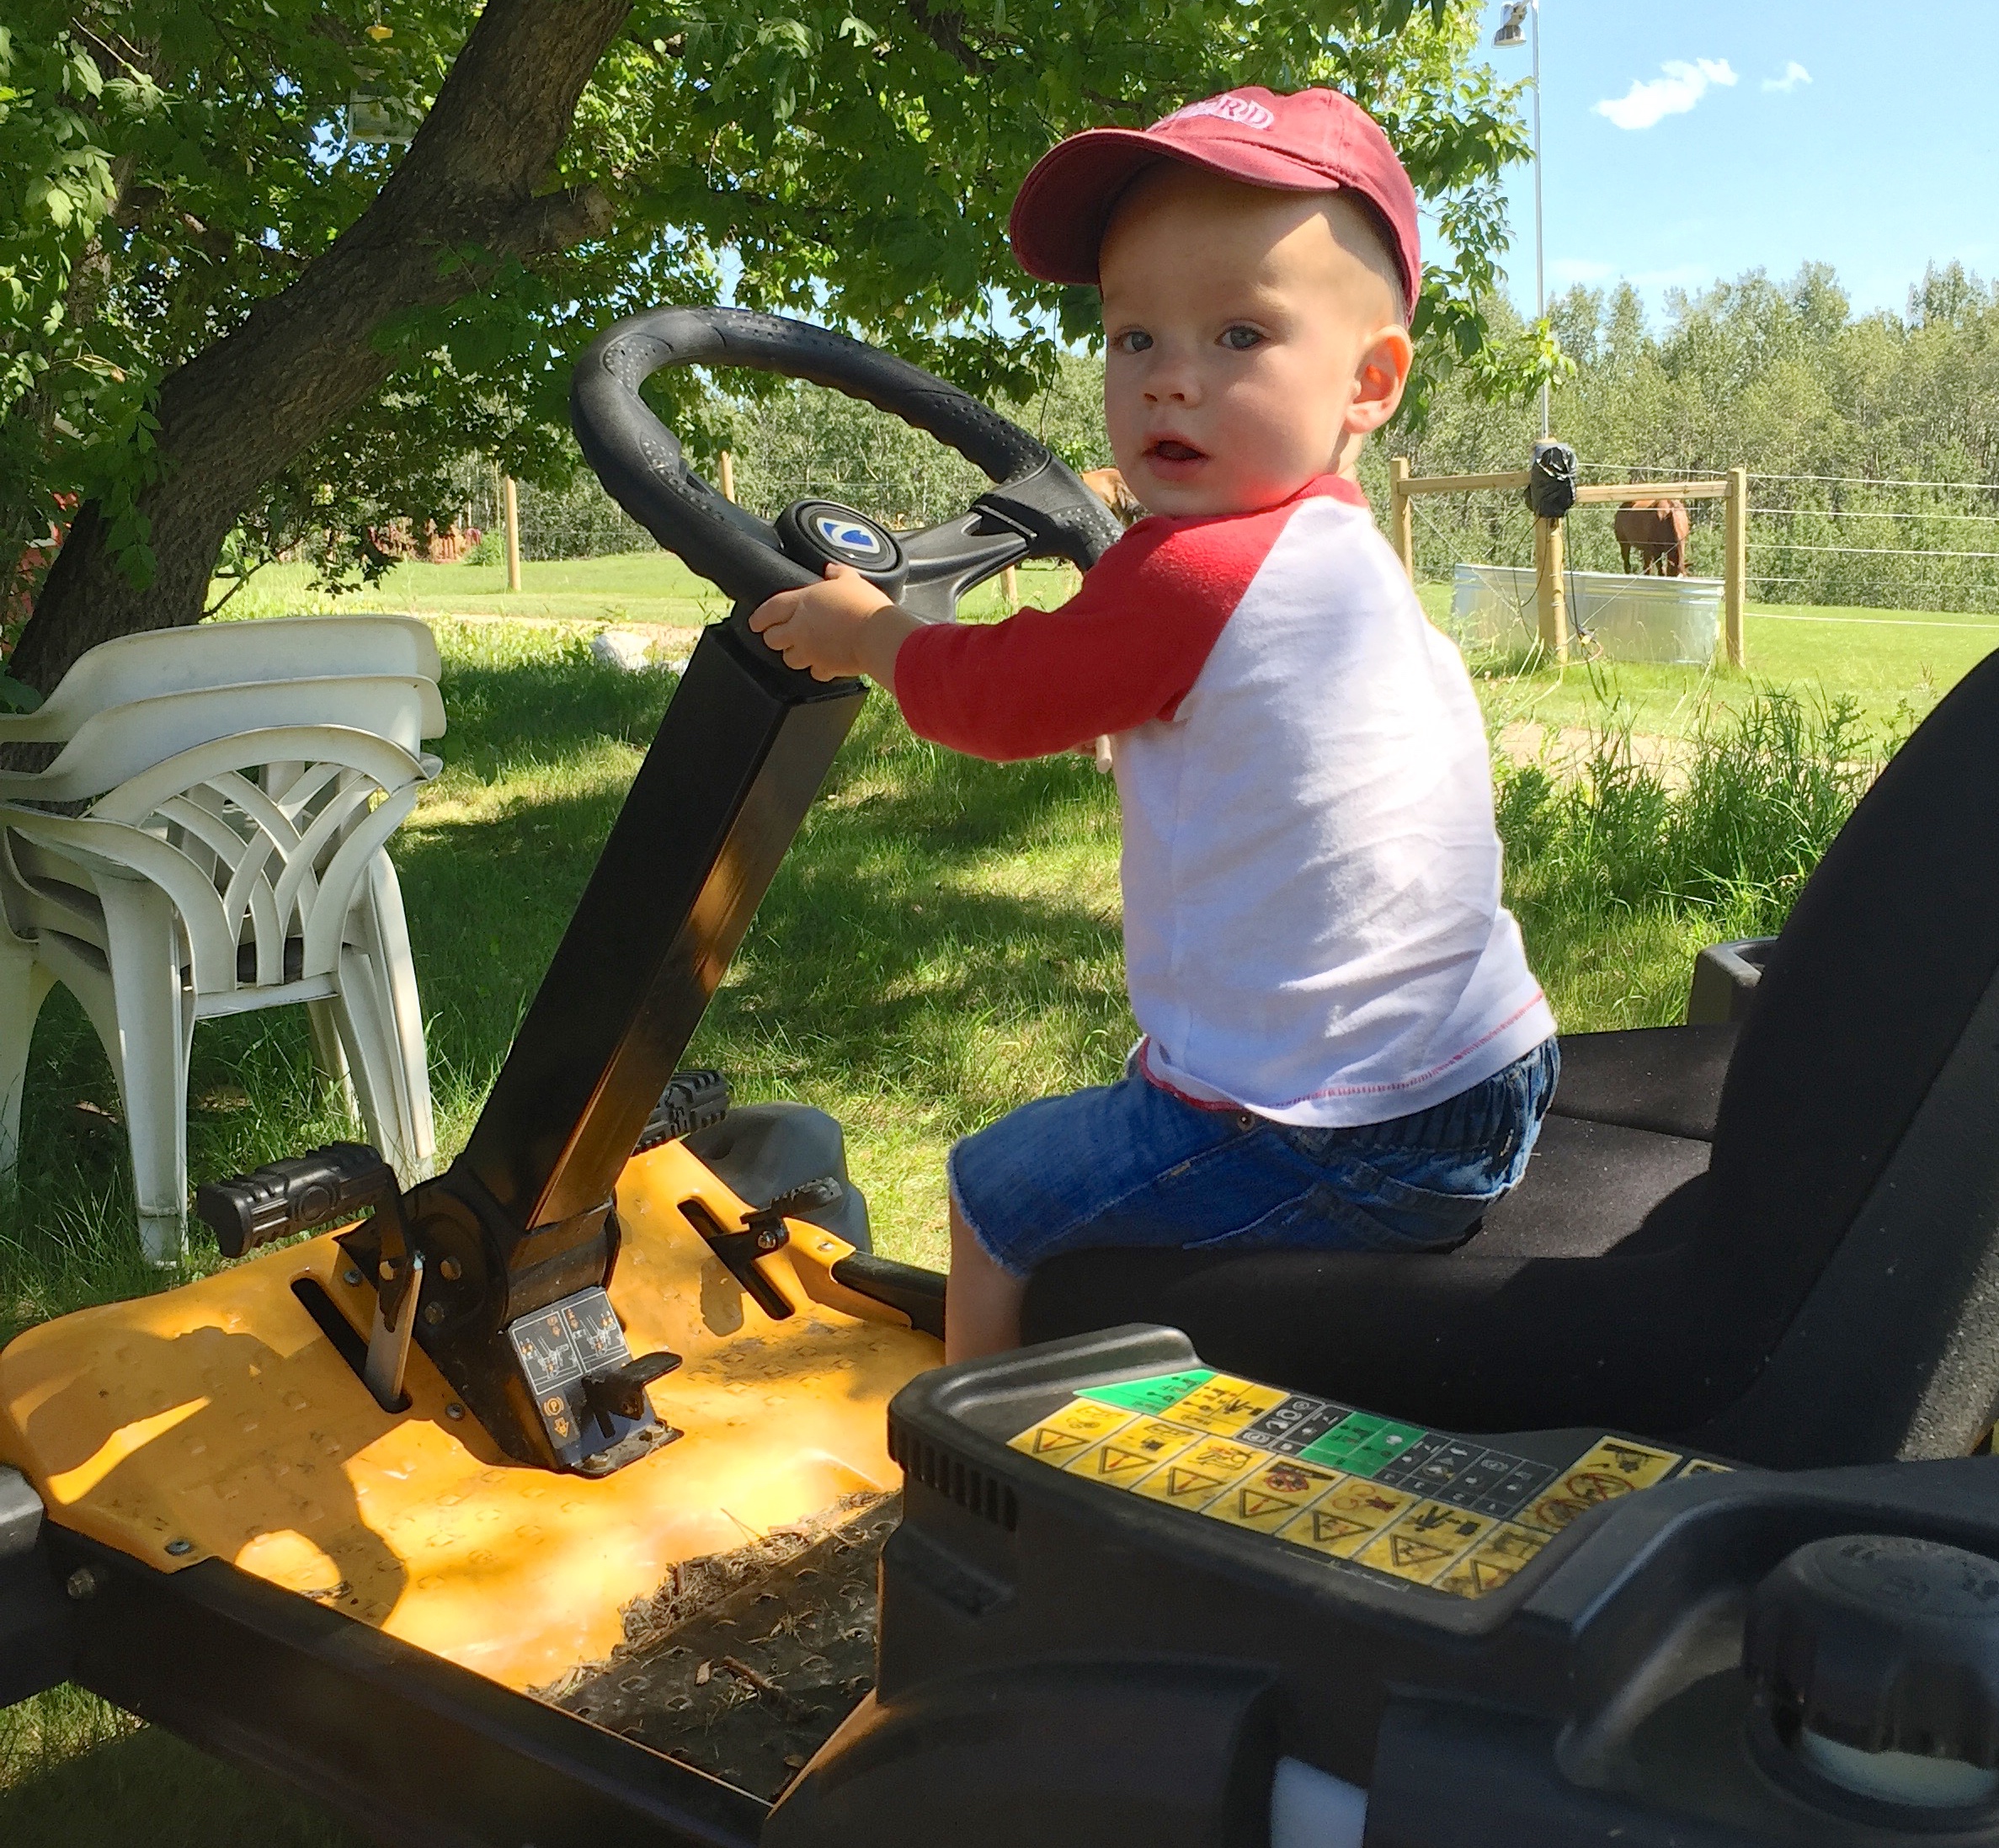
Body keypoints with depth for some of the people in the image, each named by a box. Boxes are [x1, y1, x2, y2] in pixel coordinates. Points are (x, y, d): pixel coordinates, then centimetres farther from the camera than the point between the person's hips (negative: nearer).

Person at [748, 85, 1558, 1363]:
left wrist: (864, 632, 12)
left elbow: (992, 696, -5)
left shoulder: (1186, 573, -20)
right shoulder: (1351, 555, 8)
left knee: (994, 1188, 12)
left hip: (1318, 1150, -9)